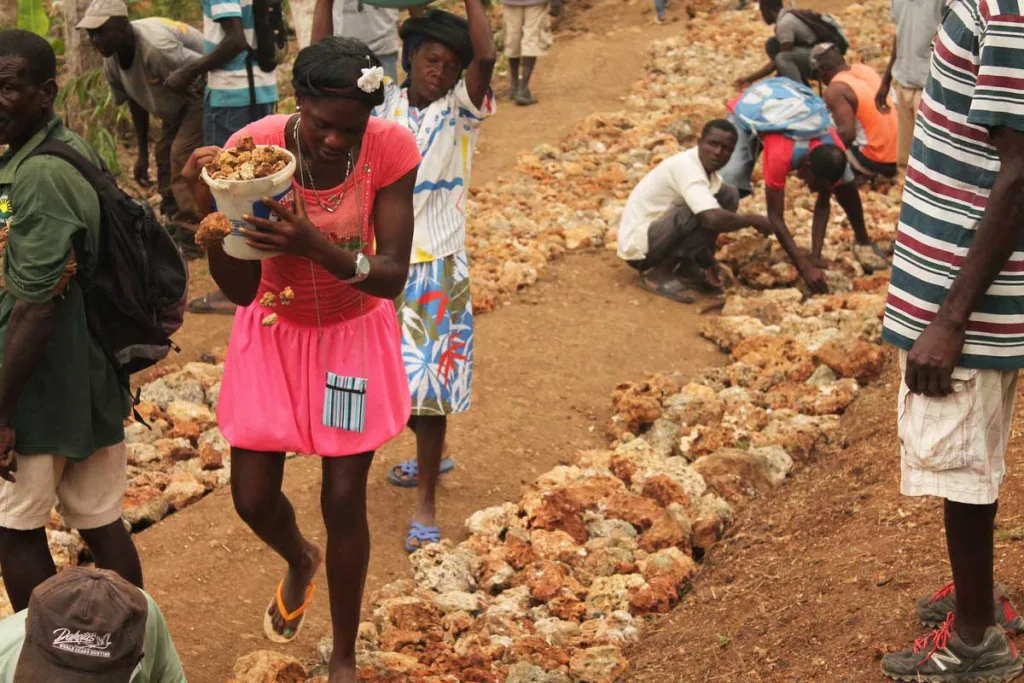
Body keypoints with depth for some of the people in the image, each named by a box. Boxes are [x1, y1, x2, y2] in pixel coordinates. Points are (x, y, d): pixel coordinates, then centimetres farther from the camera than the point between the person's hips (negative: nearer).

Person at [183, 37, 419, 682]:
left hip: (353, 335, -1)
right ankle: (300, 561, 46)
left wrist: (318, 247, -43)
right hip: (274, 332, 1)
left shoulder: (390, 149, -25)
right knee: (253, 497, 6)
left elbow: (392, 275, -25)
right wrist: (212, 210, -39)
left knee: (344, 503, 3)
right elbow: (241, 290, -21)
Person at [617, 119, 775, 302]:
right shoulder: (685, 166, -26)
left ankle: (687, 266, 5)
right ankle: (657, 273, -13)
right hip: (638, 245, -9)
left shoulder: (706, 167, 3)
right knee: (704, 214, -31)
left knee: (728, 196, 4)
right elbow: (713, 218, -37)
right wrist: (754, 220, -21)